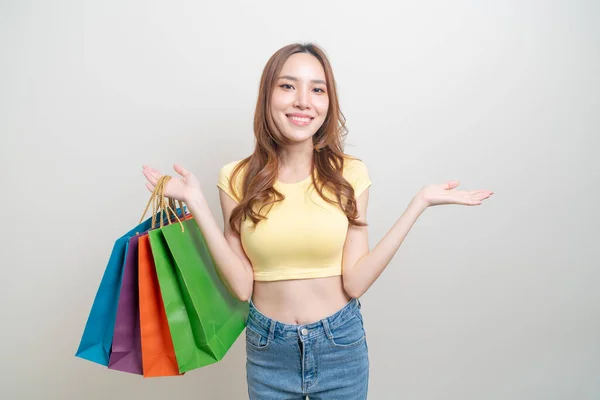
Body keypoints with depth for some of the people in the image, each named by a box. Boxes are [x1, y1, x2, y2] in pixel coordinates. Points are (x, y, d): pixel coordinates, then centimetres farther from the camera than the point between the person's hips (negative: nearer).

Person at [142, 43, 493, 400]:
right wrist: (197, 203, -16)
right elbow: (242, 285, -12)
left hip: (342, 344, 0)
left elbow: (355, 282, -13)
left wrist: (419, 204, -16)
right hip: (267, 347, 0)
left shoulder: (350, 174, -9)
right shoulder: (237, 179, -8)